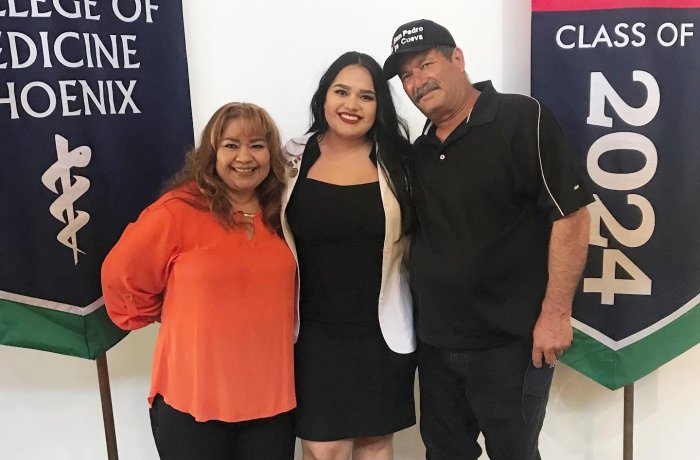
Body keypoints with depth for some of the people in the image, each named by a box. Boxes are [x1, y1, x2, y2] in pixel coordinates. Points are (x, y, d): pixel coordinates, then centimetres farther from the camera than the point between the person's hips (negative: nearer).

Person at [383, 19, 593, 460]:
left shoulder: (521, 119, -11)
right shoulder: (420, 151, 9)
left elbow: (571, 215, -15)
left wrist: (555, 313, -18)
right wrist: (421, 320, 8)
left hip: (509, 342, -6)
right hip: (436, 342, 6)